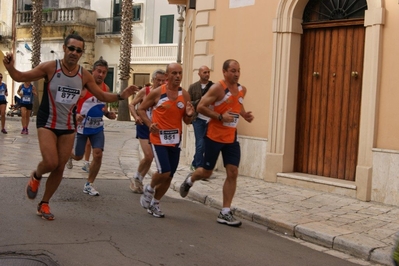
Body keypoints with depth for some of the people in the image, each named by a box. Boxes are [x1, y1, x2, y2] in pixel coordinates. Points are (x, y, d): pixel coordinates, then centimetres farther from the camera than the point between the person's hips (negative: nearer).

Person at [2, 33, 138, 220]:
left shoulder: (84, 75, -4)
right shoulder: (50, 67, -14)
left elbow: (102, 96, 6)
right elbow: (20, 77, -10)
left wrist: (120, 96, -11)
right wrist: (10, 67, -31)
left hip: (68, 127, 4)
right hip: (47, 124, -4)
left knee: (60, 168, 7)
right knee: (51, 163, -20)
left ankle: (44, 204, 26)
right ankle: (35, 177, 18)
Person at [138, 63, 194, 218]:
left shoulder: (185, 95, 2)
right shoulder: (157, 92, -7)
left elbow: (187, 121, 8)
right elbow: (141, 109, 2)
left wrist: (189, 115, -16)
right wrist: (149, 124, -15)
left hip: (175, 140, 4)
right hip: (158, 139, -4)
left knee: (169, 176, 8)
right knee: (164, 172, -17)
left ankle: (154, 203, 29)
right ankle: (149, 189, 15)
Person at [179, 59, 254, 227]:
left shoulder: (242, 90, 6)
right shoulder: (218, 88, -14)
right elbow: (200, 107, -16)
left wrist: (245, 115, 5)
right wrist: (220, 117, -23)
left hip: (231, 138, 6)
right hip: (214, 137, -5)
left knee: (233, 173, -2)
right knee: (206, 172, 6)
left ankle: (225, 213, 5)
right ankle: (190, 179, 43)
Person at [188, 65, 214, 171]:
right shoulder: (193, 87, 2)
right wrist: (199, 101, -14)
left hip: (210, 119, 2)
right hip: (198, 119, -2)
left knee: (207, 145, 6)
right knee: (200, 144, -5)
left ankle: (195, 165, 24)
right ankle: (199, 168, 8)